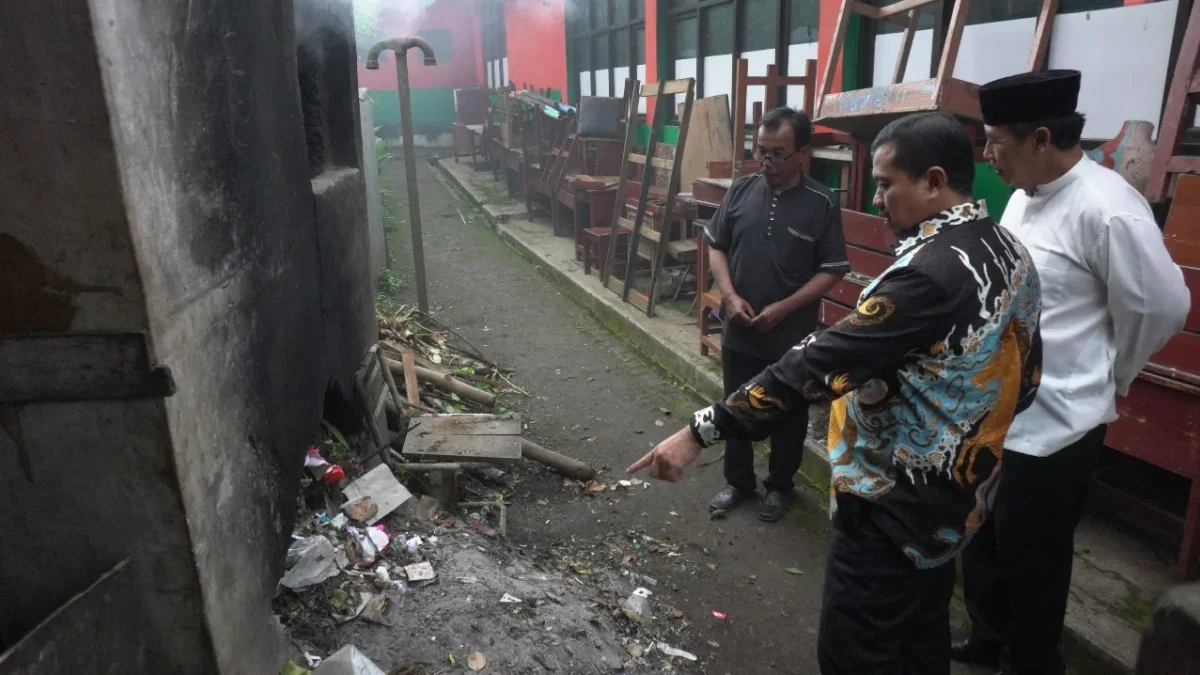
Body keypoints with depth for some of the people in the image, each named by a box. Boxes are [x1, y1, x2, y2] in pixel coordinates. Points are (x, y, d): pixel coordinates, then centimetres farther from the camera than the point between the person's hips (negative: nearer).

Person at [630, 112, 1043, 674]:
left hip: (896, 503, -10)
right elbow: (1023, 378, 12)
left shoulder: (932, 273, -28)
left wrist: (701, 432, -29)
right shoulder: (1011, 254, 2)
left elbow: (816, 367, -32)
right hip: (956, 491, 10)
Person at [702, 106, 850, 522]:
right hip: (738, 331, 3)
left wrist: (783, 309, -18)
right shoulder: (741, 190, -2)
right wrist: (730, 295, -10)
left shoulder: (821, 203, -11)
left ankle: (779, 486, 35)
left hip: (791, 336, -3)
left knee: (788, 415, 14)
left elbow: (832, 270, -9)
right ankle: (738, 481, 36)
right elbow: (716, 245, 5)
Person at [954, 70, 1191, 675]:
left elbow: (1161, 306, -14)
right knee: (979, 540, 23)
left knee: (1030, 561, 11)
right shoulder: (1025, 195, 5)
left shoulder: (1106, 209, -21)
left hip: (1051, 425, -8)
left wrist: (1105, 378, 0)